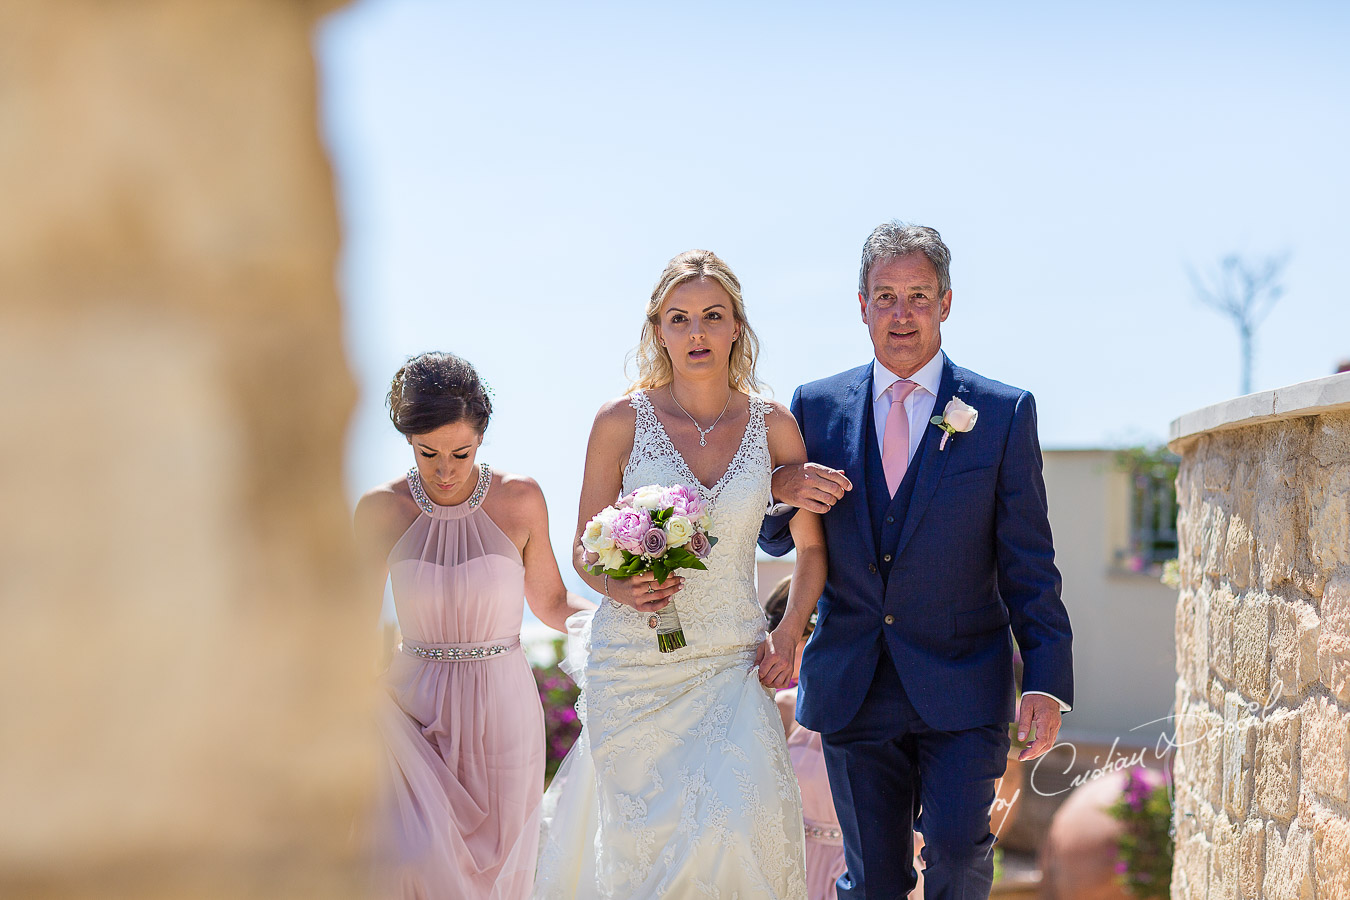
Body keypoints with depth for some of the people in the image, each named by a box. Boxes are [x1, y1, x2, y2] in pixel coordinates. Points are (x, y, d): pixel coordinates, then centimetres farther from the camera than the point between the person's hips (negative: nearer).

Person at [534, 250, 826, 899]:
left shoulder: (773, 425, 1)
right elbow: (585, 551, 5)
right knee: (642, 836, 2)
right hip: (633, 666, -1)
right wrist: (620, 588, -16)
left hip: (733, 666, 1)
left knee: (742, 822, -15)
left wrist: (789, 634, -1)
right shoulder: (622, 422, -3)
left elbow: (812, 545, 13)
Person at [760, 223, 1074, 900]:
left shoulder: (1004, 413, 0)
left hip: (962, 686, -2)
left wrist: (1047, 682, -9)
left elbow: (1029, 562, -1)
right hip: (851, 688, 2)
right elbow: (775, 542, 13)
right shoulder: (816, 406, 6)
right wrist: (782, 489, -10)